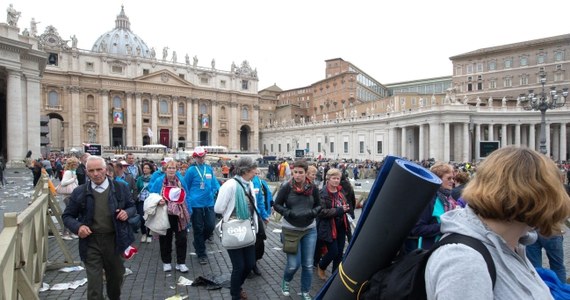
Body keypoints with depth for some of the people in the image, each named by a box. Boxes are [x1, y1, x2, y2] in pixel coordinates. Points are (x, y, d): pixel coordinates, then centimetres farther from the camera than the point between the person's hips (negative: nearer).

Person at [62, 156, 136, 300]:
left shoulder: (120, 188, -1)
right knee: (94, 283, 1)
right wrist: (77, 227, -14)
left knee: (116, 277, 21)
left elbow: (132, 206, 10)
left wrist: (127, 212, -14)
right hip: (91, 242, -1)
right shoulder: (79, 192, -1)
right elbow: (67, 216, 6)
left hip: (114, 240, 1)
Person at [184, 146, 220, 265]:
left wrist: (218, 190, -4)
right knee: (198, 229, 7)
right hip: (196, 204, -4)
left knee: (210, 226, 3)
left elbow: (215, 184, 12)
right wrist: (188, 200, -2)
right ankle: (201, 254, 21)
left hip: (209, 203, 4)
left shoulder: (209, 169, 6)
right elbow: (186, 187, 0)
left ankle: (198, 243, 33)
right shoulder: (191, 170, -7)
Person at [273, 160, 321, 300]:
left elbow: (319, 206, 7)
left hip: (310, 230, 3)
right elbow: (276, 205, -5)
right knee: (293, 264, 0)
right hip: (290, 230, -3)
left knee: (308, 264, 10)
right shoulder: (286, 187, -12)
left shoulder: (313, 188, -4)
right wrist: (289, 213, -20)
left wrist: (312, 212, -13)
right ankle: (286, 281, 35)